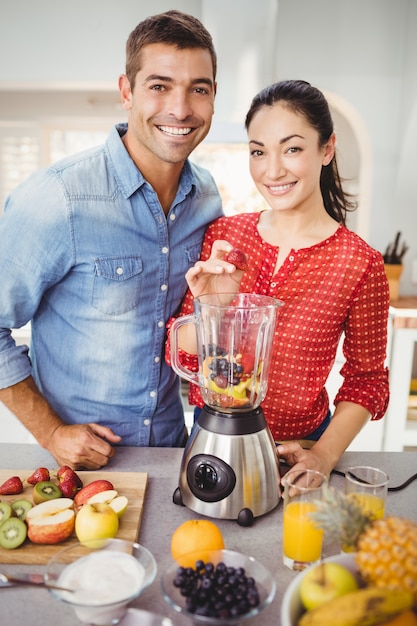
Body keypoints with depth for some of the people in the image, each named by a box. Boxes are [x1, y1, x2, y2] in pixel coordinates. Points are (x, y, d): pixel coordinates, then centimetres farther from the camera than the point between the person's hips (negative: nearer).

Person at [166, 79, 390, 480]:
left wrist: (325, 454, -14)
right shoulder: (221, 236, -9)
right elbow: (181, 354, -7)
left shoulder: (360, 264, -16)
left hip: (293, 453, -2)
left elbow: (366, 379, -5)